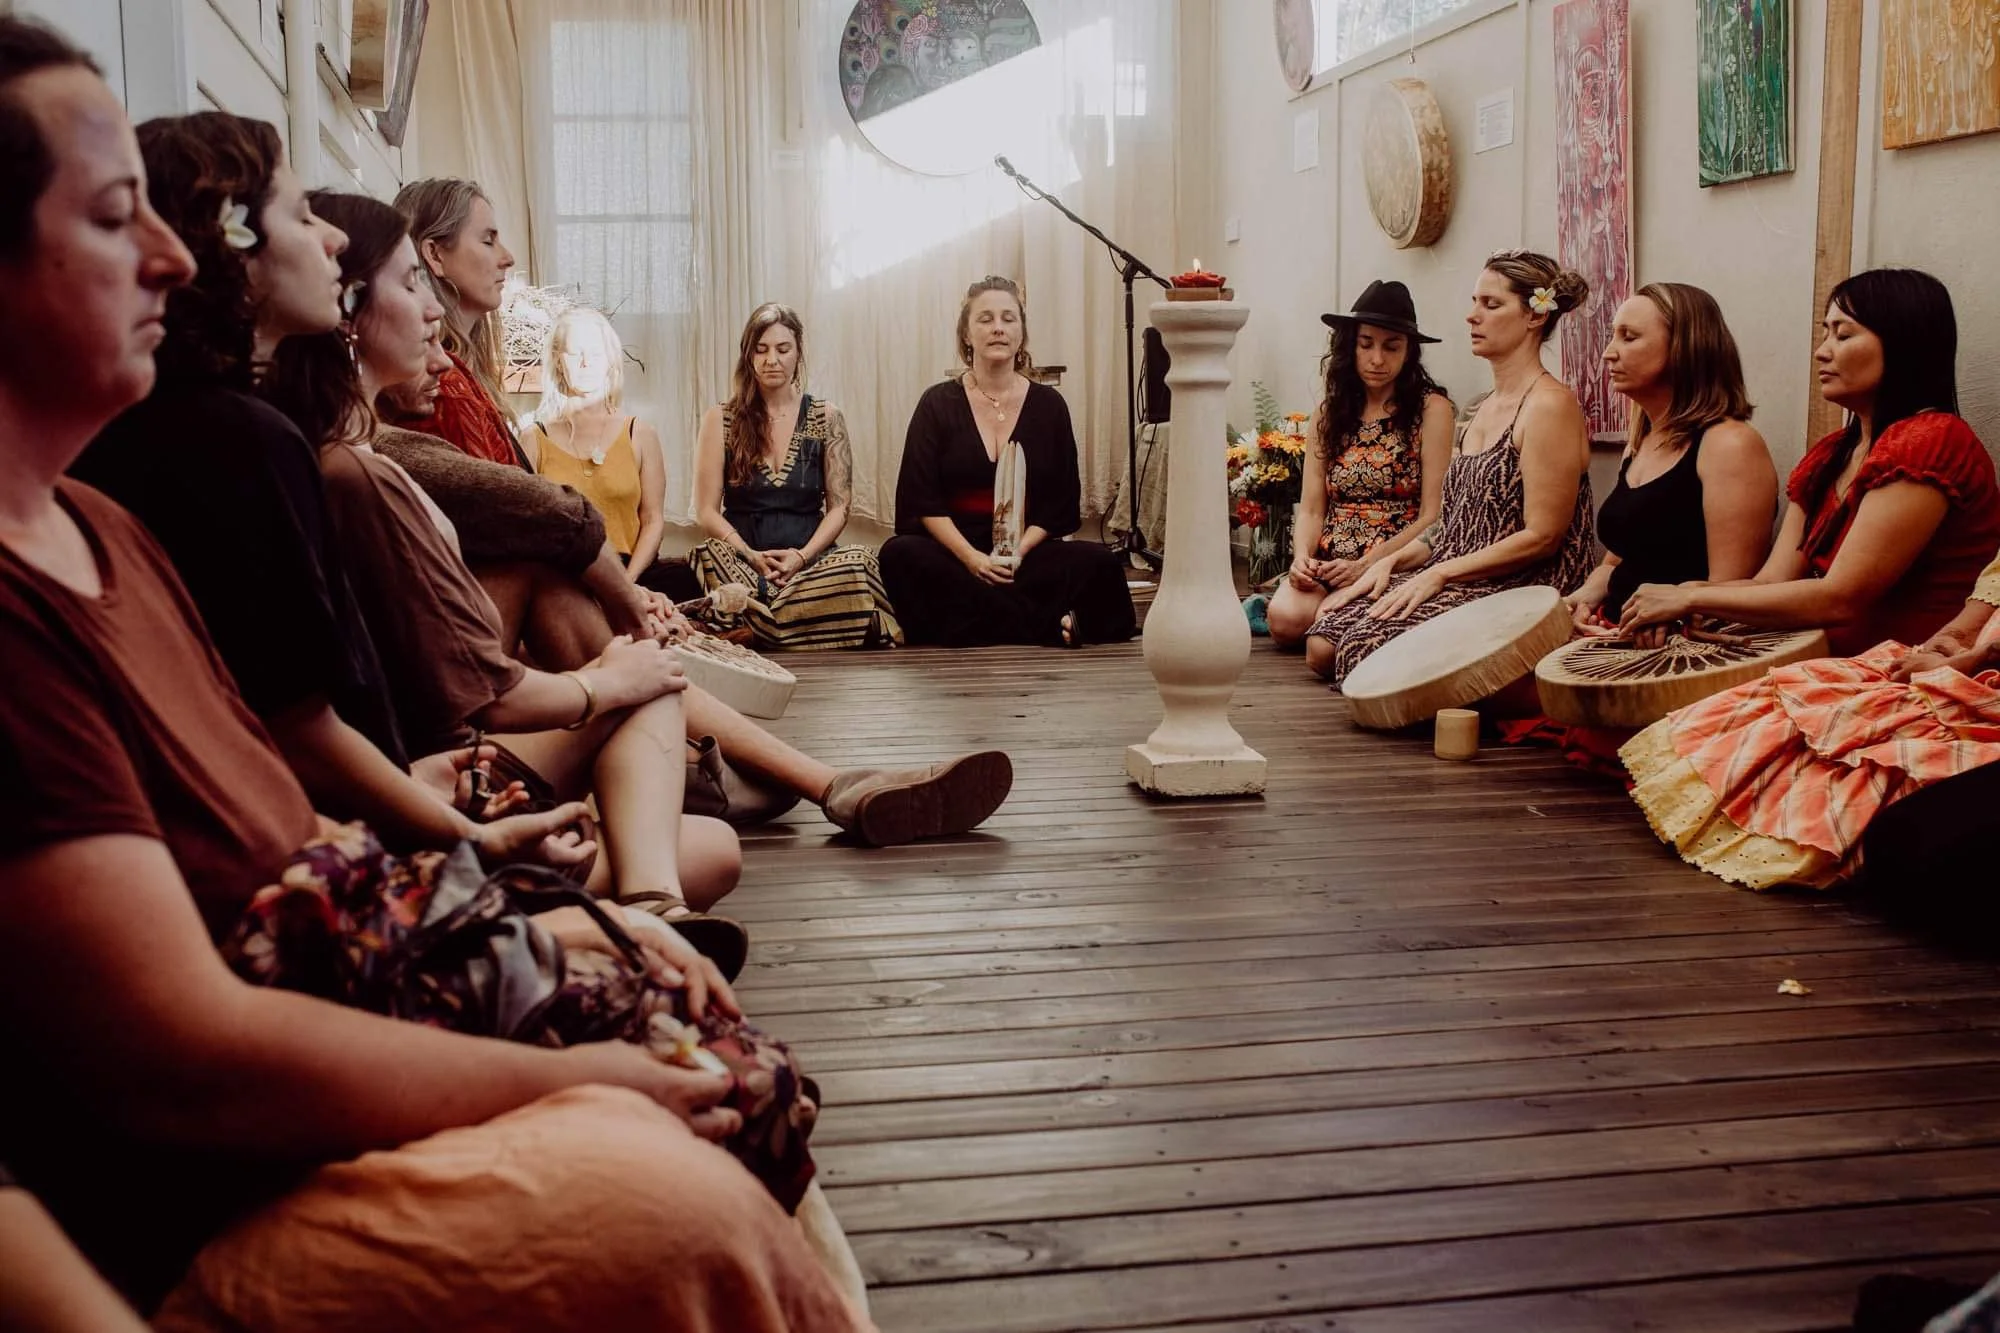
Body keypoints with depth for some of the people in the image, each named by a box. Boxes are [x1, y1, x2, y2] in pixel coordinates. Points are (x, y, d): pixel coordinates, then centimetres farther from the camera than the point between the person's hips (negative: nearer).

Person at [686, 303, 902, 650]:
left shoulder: (827, 418, 13)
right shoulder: (720, 419, 11)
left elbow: (838, 507, 8)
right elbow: (707, 510, 6)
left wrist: (802, 556, -10)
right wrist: (751, 556, -11)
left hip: (810, 561, 1)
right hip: (741, 564, -1)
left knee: (858, 566, -36)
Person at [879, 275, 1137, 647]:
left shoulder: (1048, 405, 8)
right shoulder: (937, 404, 4)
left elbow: (1061, 503, 5)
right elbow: (922, 499, -3)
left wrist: (1019, 552, -14)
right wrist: (971, 557, -18)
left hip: (1027, 552, 0)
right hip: (952, 553, 0)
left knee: (1098, 564, -27)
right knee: (899, 555, -33)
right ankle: (1049, 626, -30)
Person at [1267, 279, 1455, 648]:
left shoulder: (1431, 409, -2)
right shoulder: (1330, 411, 13)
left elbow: (1432, 518, -7)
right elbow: (1311, 510, 9)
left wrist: (1365, 566, -19)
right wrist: (1302, 558, -13)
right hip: (1328, 565, 3)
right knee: (1286, 617, -30)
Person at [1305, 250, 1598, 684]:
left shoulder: (1550, 405, -11)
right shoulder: (1488, 406, 19)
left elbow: (1541, 538, -16)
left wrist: (1438, 574, -16)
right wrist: (1393, 562, 3)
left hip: (1525, 588, -8)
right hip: (1455, 578, 9)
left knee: (1369, 646, -26)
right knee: (1323, 645, -9)